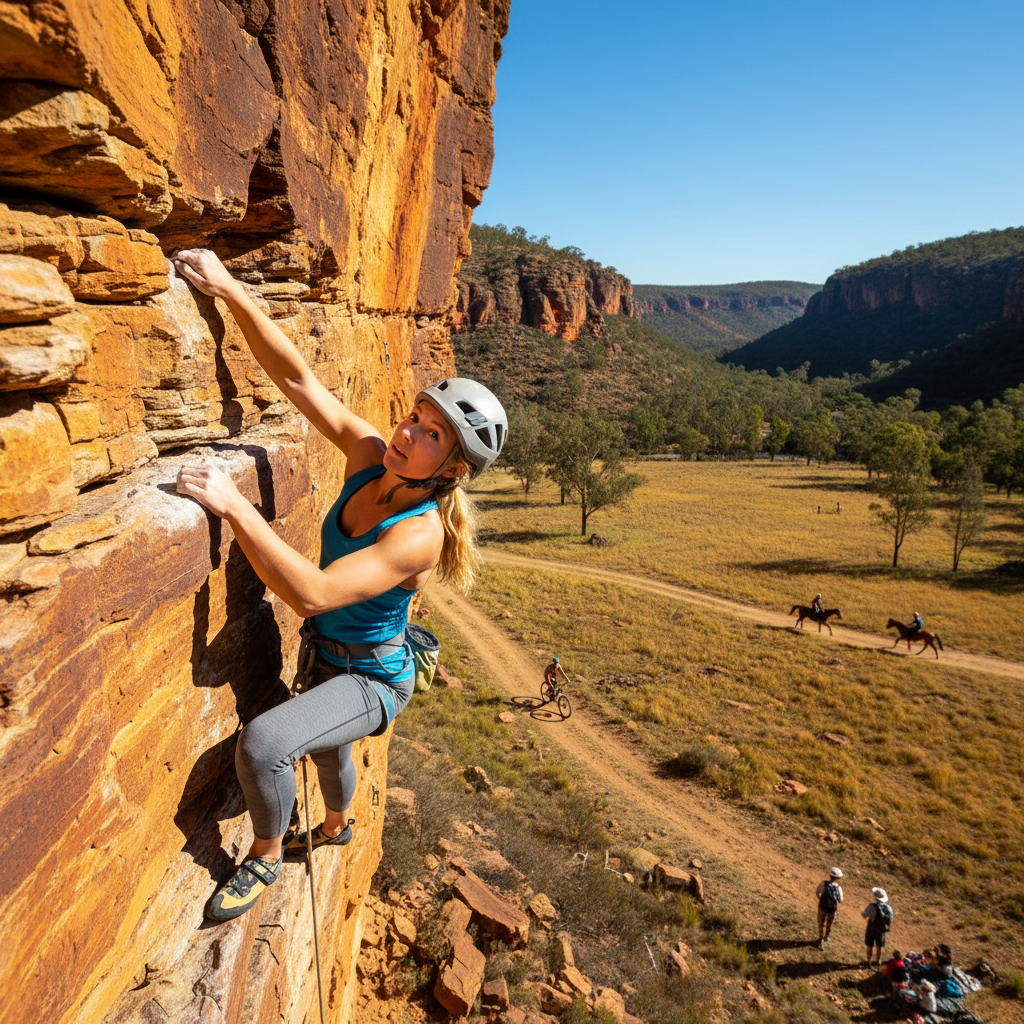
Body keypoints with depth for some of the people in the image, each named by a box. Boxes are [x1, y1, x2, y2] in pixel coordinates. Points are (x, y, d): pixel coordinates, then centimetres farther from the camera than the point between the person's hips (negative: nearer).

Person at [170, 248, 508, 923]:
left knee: (262, 743, -28)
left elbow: (311, 593, -43)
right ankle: (336, 828, 68)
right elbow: (296, 377, -20)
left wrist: (235, 506, -44)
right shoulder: (370, 456, -17)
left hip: (371, 681, -7)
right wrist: (232, 291, -29)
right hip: (327, 658, 7)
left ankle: (266, 857, 6)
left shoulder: (420, 534, -35)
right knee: (329, 752, 32)